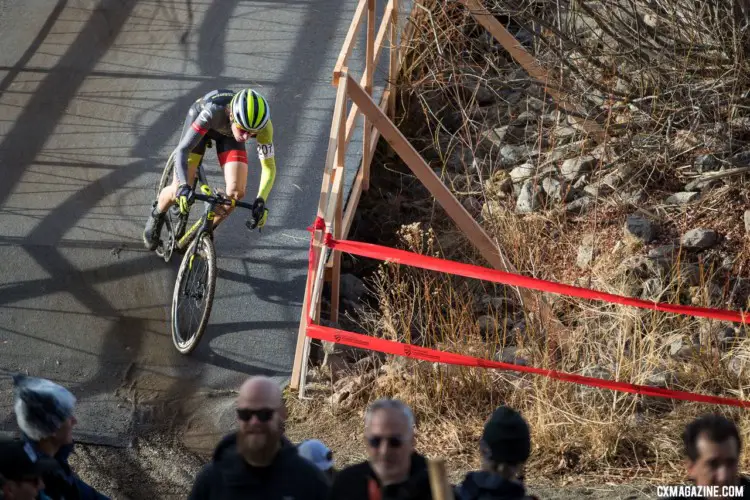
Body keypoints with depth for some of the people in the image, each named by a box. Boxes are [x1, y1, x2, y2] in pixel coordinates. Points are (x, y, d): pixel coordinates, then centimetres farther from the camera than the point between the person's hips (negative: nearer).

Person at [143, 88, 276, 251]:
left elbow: (269, 167, -29)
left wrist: (260, 201, -45)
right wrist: (184, 187, -57)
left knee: (236, 191, -17)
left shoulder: (263, 125, -38)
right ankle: (157, 214, 25)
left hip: (228, 133, 2)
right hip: (202, 122, -2)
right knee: (178, 192, -11)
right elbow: (182, 150, -43)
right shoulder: (212, 111, -45)